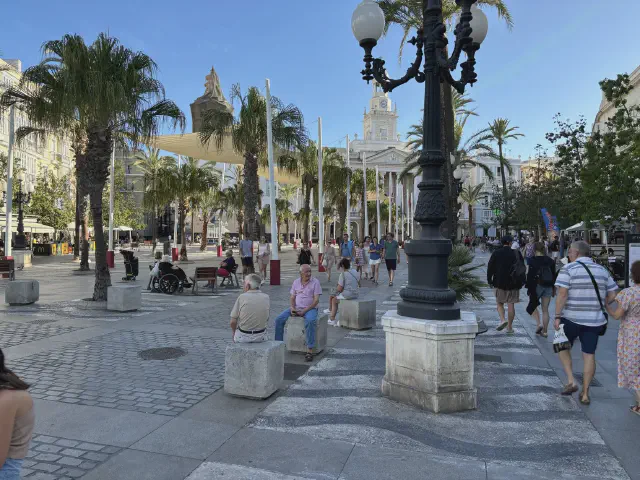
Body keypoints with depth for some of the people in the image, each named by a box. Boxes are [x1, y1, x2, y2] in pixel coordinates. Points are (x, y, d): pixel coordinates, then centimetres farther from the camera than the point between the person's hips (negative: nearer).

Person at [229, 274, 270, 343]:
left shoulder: (242, 297, -14)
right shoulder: (266, 297, -5)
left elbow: (233, 322, -11)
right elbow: (267, 320, 4)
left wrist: (234, 332, 9)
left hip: (243, 337, -2)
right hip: (261, 337, 2)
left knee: (233, 331, 30)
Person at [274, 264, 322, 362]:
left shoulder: (315, 282, -5)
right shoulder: (296, 282, 10)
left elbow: (316, 300, -10)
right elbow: (292, 297, 11)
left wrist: (304, 311, -17)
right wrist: (292, 308, -9)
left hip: (310, 308, -5)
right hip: (296, 308, 5)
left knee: (310, 321, -37)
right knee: (279, 319, -12)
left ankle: (310, 350, -31)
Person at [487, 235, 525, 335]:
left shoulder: (496, 253, -3)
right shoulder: (516, 253, -2)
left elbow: (490, 268, -1)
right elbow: (522, 268, 4)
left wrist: (489, 280, 8)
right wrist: (521, 282, 13)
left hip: (500, 283, 0)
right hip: (513, 284, 0)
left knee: (499, 303, 14)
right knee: (511, 305, 5)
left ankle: (502, 320, -8)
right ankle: (509, 327, 10)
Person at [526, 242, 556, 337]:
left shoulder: (533, 261, -10)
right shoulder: (550, 261, 5)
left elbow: (530, 276, -11)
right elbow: (554, 275, 10)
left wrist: (529, 288, -3)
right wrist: (554, 289, 17)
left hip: (537, 286, -4)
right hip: (548, 287, 4)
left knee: (533, 305, 14)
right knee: (545, 309, 10)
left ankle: (538, 324, -7)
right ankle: (544, 331, 14)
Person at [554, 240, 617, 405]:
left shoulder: (568, 269, -9)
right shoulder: (602, 270, 8)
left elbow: (562, 294, -17)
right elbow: (612, 295, 8)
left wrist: (557, 316, -12)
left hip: (571, 318, -4)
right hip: (594, 320, 4)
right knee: (589, 355, 10)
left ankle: (571, 381, 7)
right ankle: (585, 394, 16)